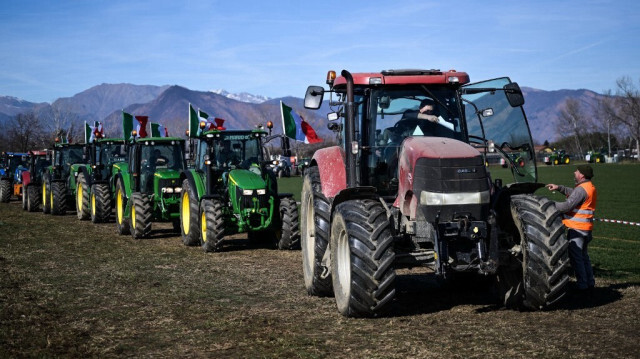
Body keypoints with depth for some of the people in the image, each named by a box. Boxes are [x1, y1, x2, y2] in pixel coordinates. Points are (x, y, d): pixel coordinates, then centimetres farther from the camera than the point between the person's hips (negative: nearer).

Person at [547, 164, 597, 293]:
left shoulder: (581, 189, -18)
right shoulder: (590, 188, 13)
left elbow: (567, 206, -24)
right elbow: (572, 193, 23)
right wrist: (559, 187, 14)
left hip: (576, 228, -10)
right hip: (586, 228, 10)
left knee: (575, 257, -3)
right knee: (583, 256, 18)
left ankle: (582, 284, -1)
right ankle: (590, 282, 22)